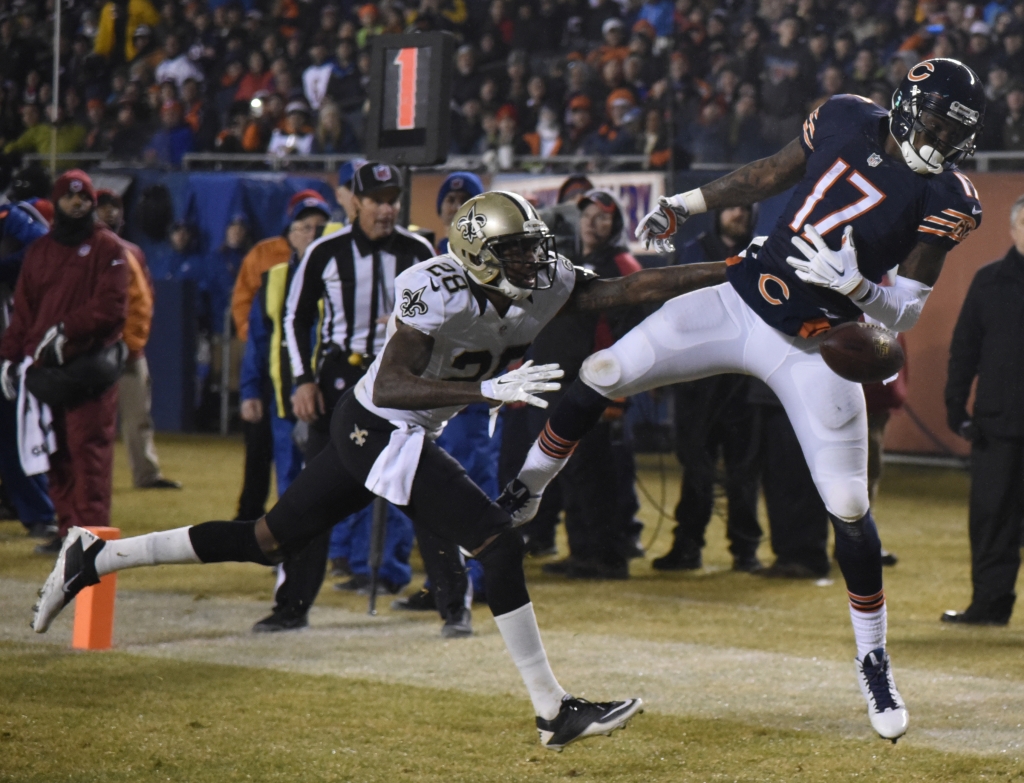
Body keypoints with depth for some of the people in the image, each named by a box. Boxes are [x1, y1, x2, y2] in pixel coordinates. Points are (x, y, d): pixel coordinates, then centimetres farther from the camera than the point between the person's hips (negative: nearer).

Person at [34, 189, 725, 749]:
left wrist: (729, 272, -8)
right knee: (500, 543, -14)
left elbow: (630, 290, -3)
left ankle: (96, 557, 23)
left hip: (378, 436, 9)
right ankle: (555, 712, -10)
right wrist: (489, 389, -36)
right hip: (378, 429, -9)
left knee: (267, 543, 16)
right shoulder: (438, 290, -24)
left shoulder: (545, 286, -1)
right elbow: (392, 384, -29)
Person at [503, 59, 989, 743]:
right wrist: (685, 205, 14)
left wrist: (854, 284, -29)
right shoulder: (846, 120, -1)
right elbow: (771, 175, 16)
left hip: (814, 352, -3)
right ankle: (520, 500, 19)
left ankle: (874, 662, 15)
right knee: (601, 378, -4)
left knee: (849, 511, -5)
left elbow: (907, 313, -11)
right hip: (740, 300, 3)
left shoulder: (946, 200, -11)